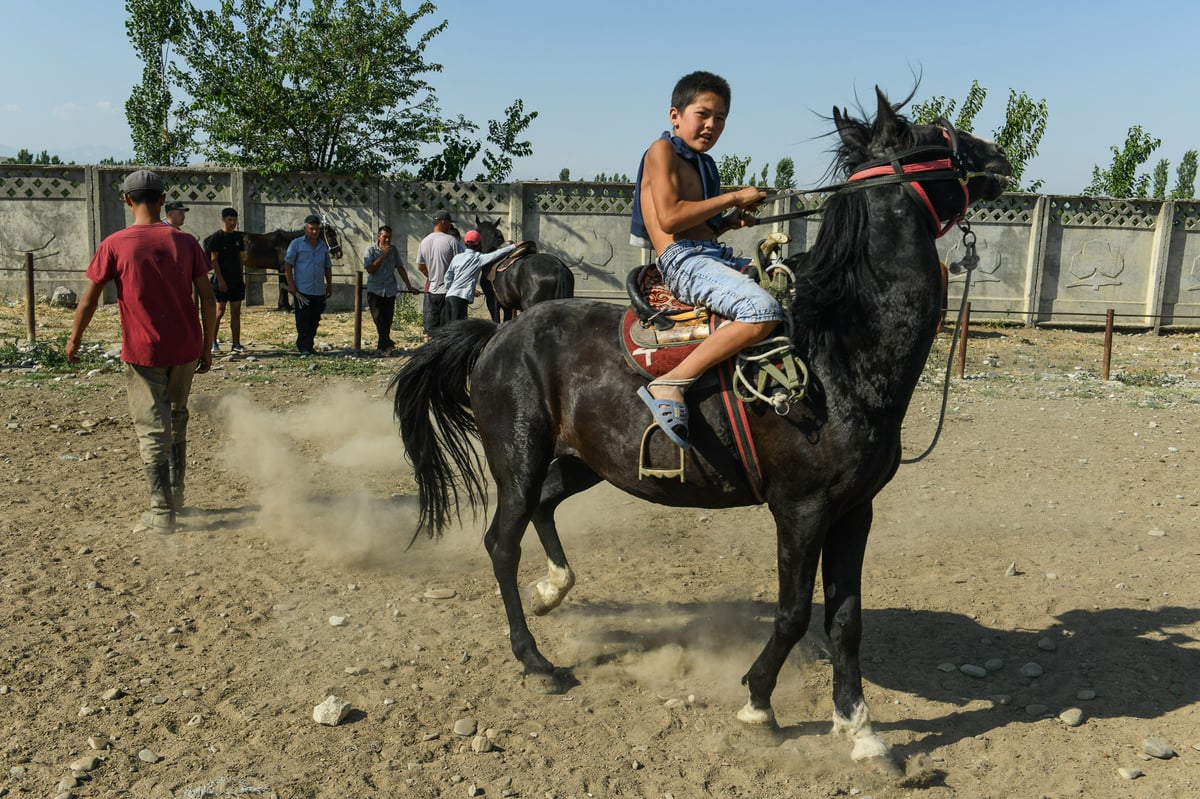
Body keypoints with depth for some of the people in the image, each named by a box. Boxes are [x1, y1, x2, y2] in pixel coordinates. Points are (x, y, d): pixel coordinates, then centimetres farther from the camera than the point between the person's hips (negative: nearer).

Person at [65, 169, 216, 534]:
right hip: (186, 350, 3)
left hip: (143, 353, -3)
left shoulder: (114, 245, -7)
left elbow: (88, 301, -4)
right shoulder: (186, 242, -1)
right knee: (176, 420, 21)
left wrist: (74, 339, 12)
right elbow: (207, 299, -2)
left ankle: (162, 513, 1)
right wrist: (207, 348, 7)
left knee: (152, 430, 2)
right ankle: (176, 494, 29)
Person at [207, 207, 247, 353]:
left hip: (237, 280, 5)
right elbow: (214, 260, -9)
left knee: (236, 312, 5)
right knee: (219, 312, -2)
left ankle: (236, 344, 8)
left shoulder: (238, 237, 11)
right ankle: (213, 342, 8)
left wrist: (241, 277, 11)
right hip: (222, 281, -5)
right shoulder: (217, 237, -6)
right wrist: (220, 280, -15)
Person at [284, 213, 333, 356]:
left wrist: (329, 285, 14)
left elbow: (328, 267, 21)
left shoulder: (323, 246, 13)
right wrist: (290, 284, -10)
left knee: (314, 322, 8)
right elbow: (288, 264, -3)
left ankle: (308, 347, 18)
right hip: (302, 291, -5)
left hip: (319, 291, 5)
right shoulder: (296, 244, -1)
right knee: (303, 321, -4)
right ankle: (304, 348, 1)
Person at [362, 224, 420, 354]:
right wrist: (383, 256, -14)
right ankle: (387, 344, -8)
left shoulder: (394, 250, 7)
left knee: (388, 320, 3)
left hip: (390, 290, 3)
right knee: (379, 319, -12)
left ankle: (382, 347, 12)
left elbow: (400, 268, 11)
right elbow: (370, 269, -11)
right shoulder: (371, 250, -2)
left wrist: (409, 286, 8)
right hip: (375, 290, -3)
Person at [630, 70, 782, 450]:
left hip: (715, 256, 9)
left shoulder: (704, 163, 25)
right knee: (764, 310, -31)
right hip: (681, 260, -9)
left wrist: (733, 221, 9)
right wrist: (733, 198, -8)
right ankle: (669, 386, -32)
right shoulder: (662, 151, -1)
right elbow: (670, 218, -15)